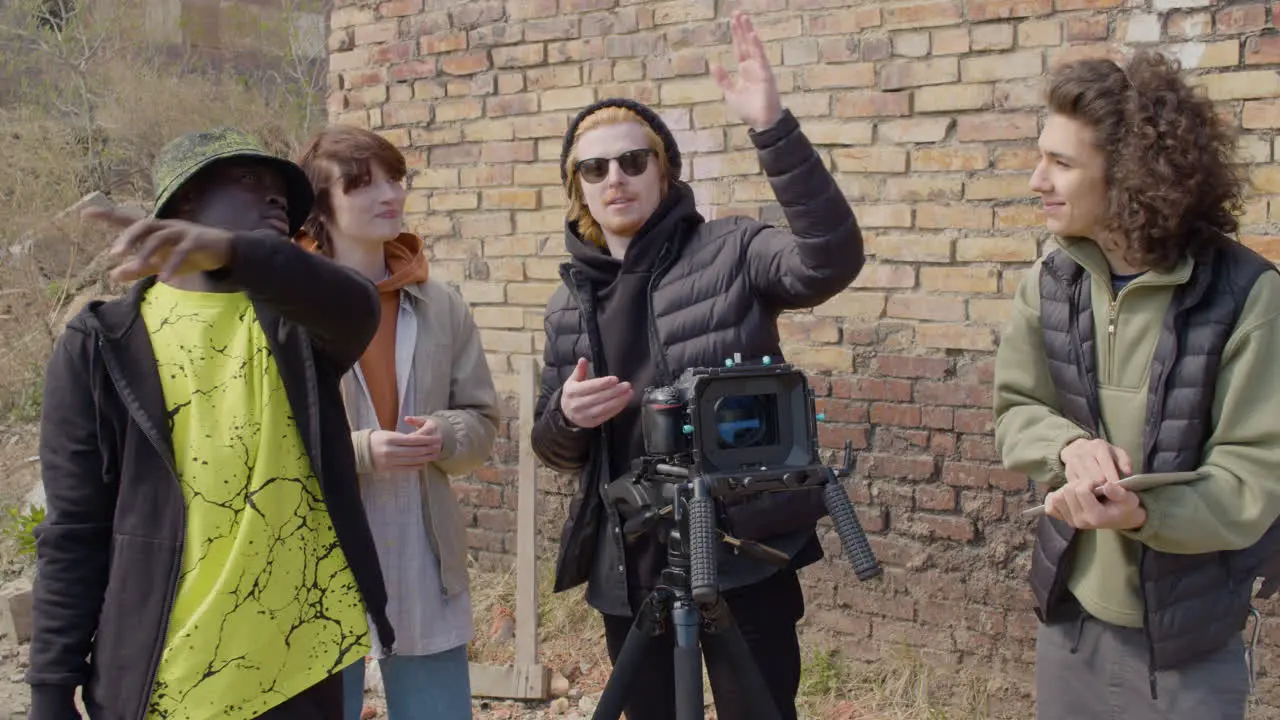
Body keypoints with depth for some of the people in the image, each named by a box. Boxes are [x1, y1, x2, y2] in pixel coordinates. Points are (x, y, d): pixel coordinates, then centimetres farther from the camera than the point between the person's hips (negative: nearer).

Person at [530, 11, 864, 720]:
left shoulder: (729, 250, -4)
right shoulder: (568, 302, 9)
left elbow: (831, 258, -24)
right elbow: (553, 448, 13)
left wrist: (772, 127, -33)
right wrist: (567, 415, -11)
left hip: (743, 551, -4)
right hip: (628, 566, 5)